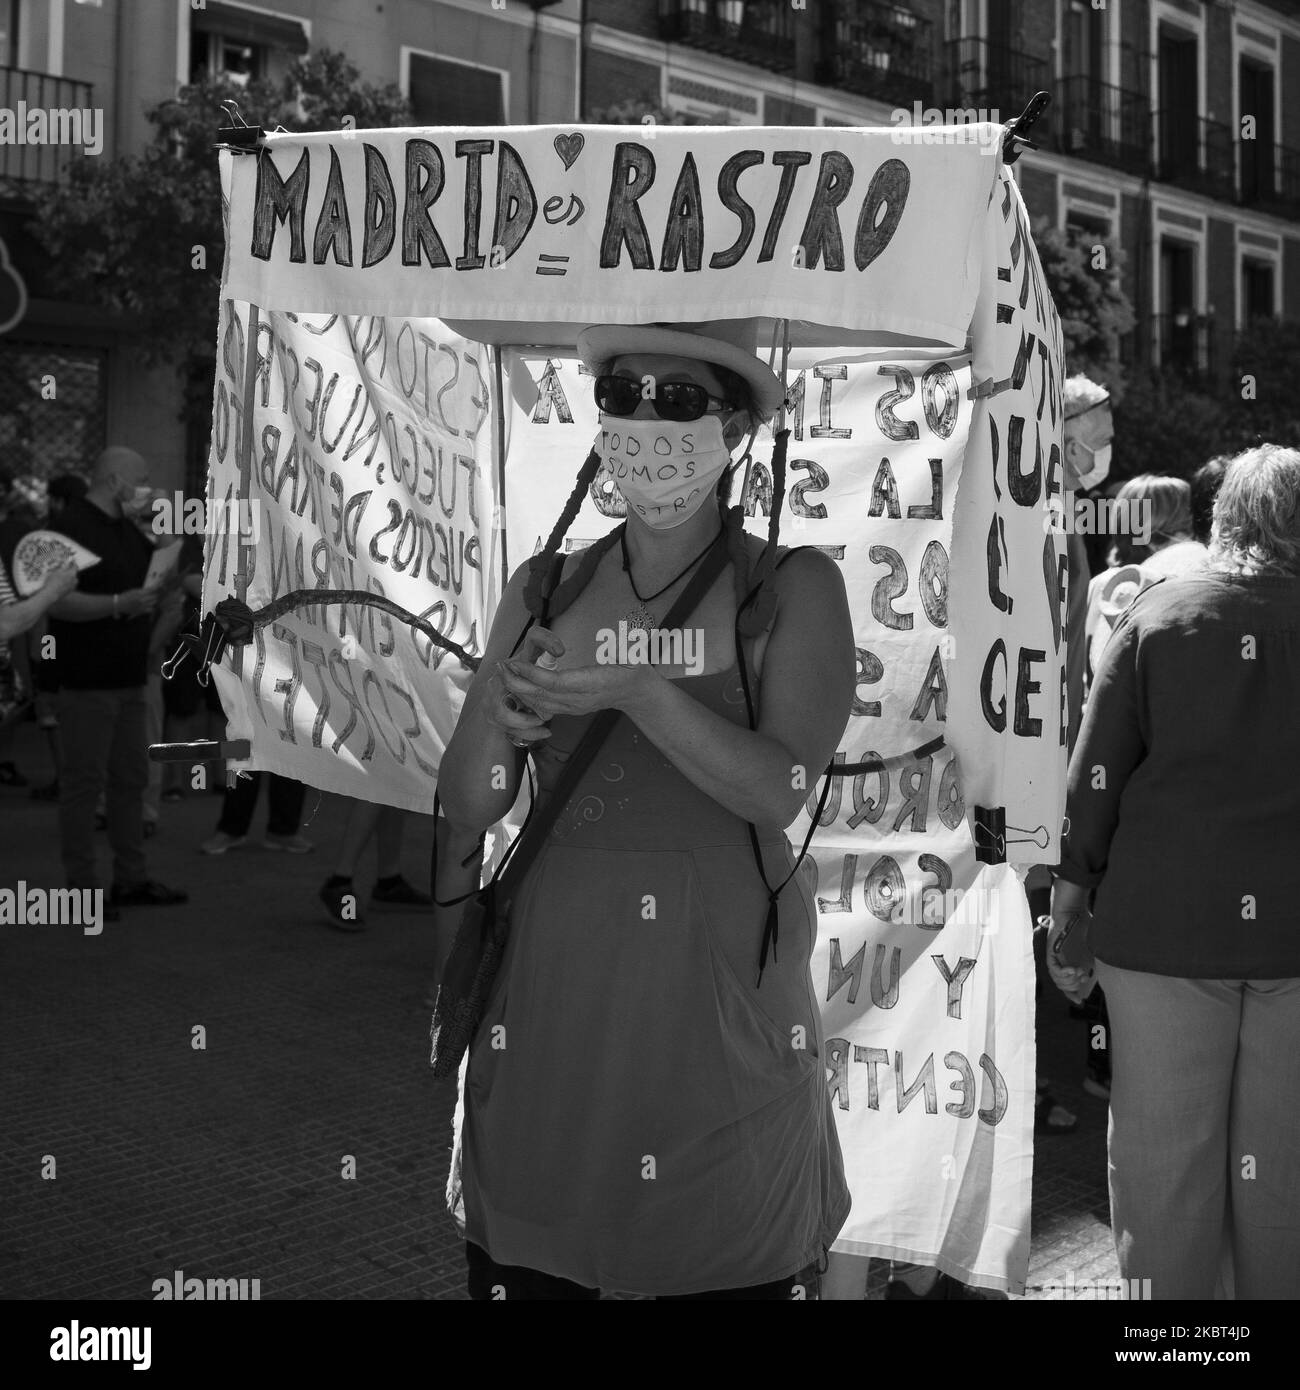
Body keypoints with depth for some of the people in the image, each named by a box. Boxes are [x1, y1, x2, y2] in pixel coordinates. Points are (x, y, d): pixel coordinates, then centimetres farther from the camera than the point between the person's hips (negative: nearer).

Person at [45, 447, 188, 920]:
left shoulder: (128, 530, 15)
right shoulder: (72, 526, -12)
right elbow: (57, 601, -21)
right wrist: (119, 604, -29)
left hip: (128, 680, 9)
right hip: (87, 684, -9)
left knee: (131, 779, 12)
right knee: (83, 782, -2)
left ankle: (131, 879, 21)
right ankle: (81, 885, 6)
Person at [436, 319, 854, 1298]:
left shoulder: (792, 589, -1)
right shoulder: (545, 589, 6)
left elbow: (780, 792, -13)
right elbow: (463, 817, 5)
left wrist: (638, 692, -23)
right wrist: (497, 714, -14)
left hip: (723, 1008, -2)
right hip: (551, 989, 3)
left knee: (727, 1272, 6)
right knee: (523, 1272, 8)